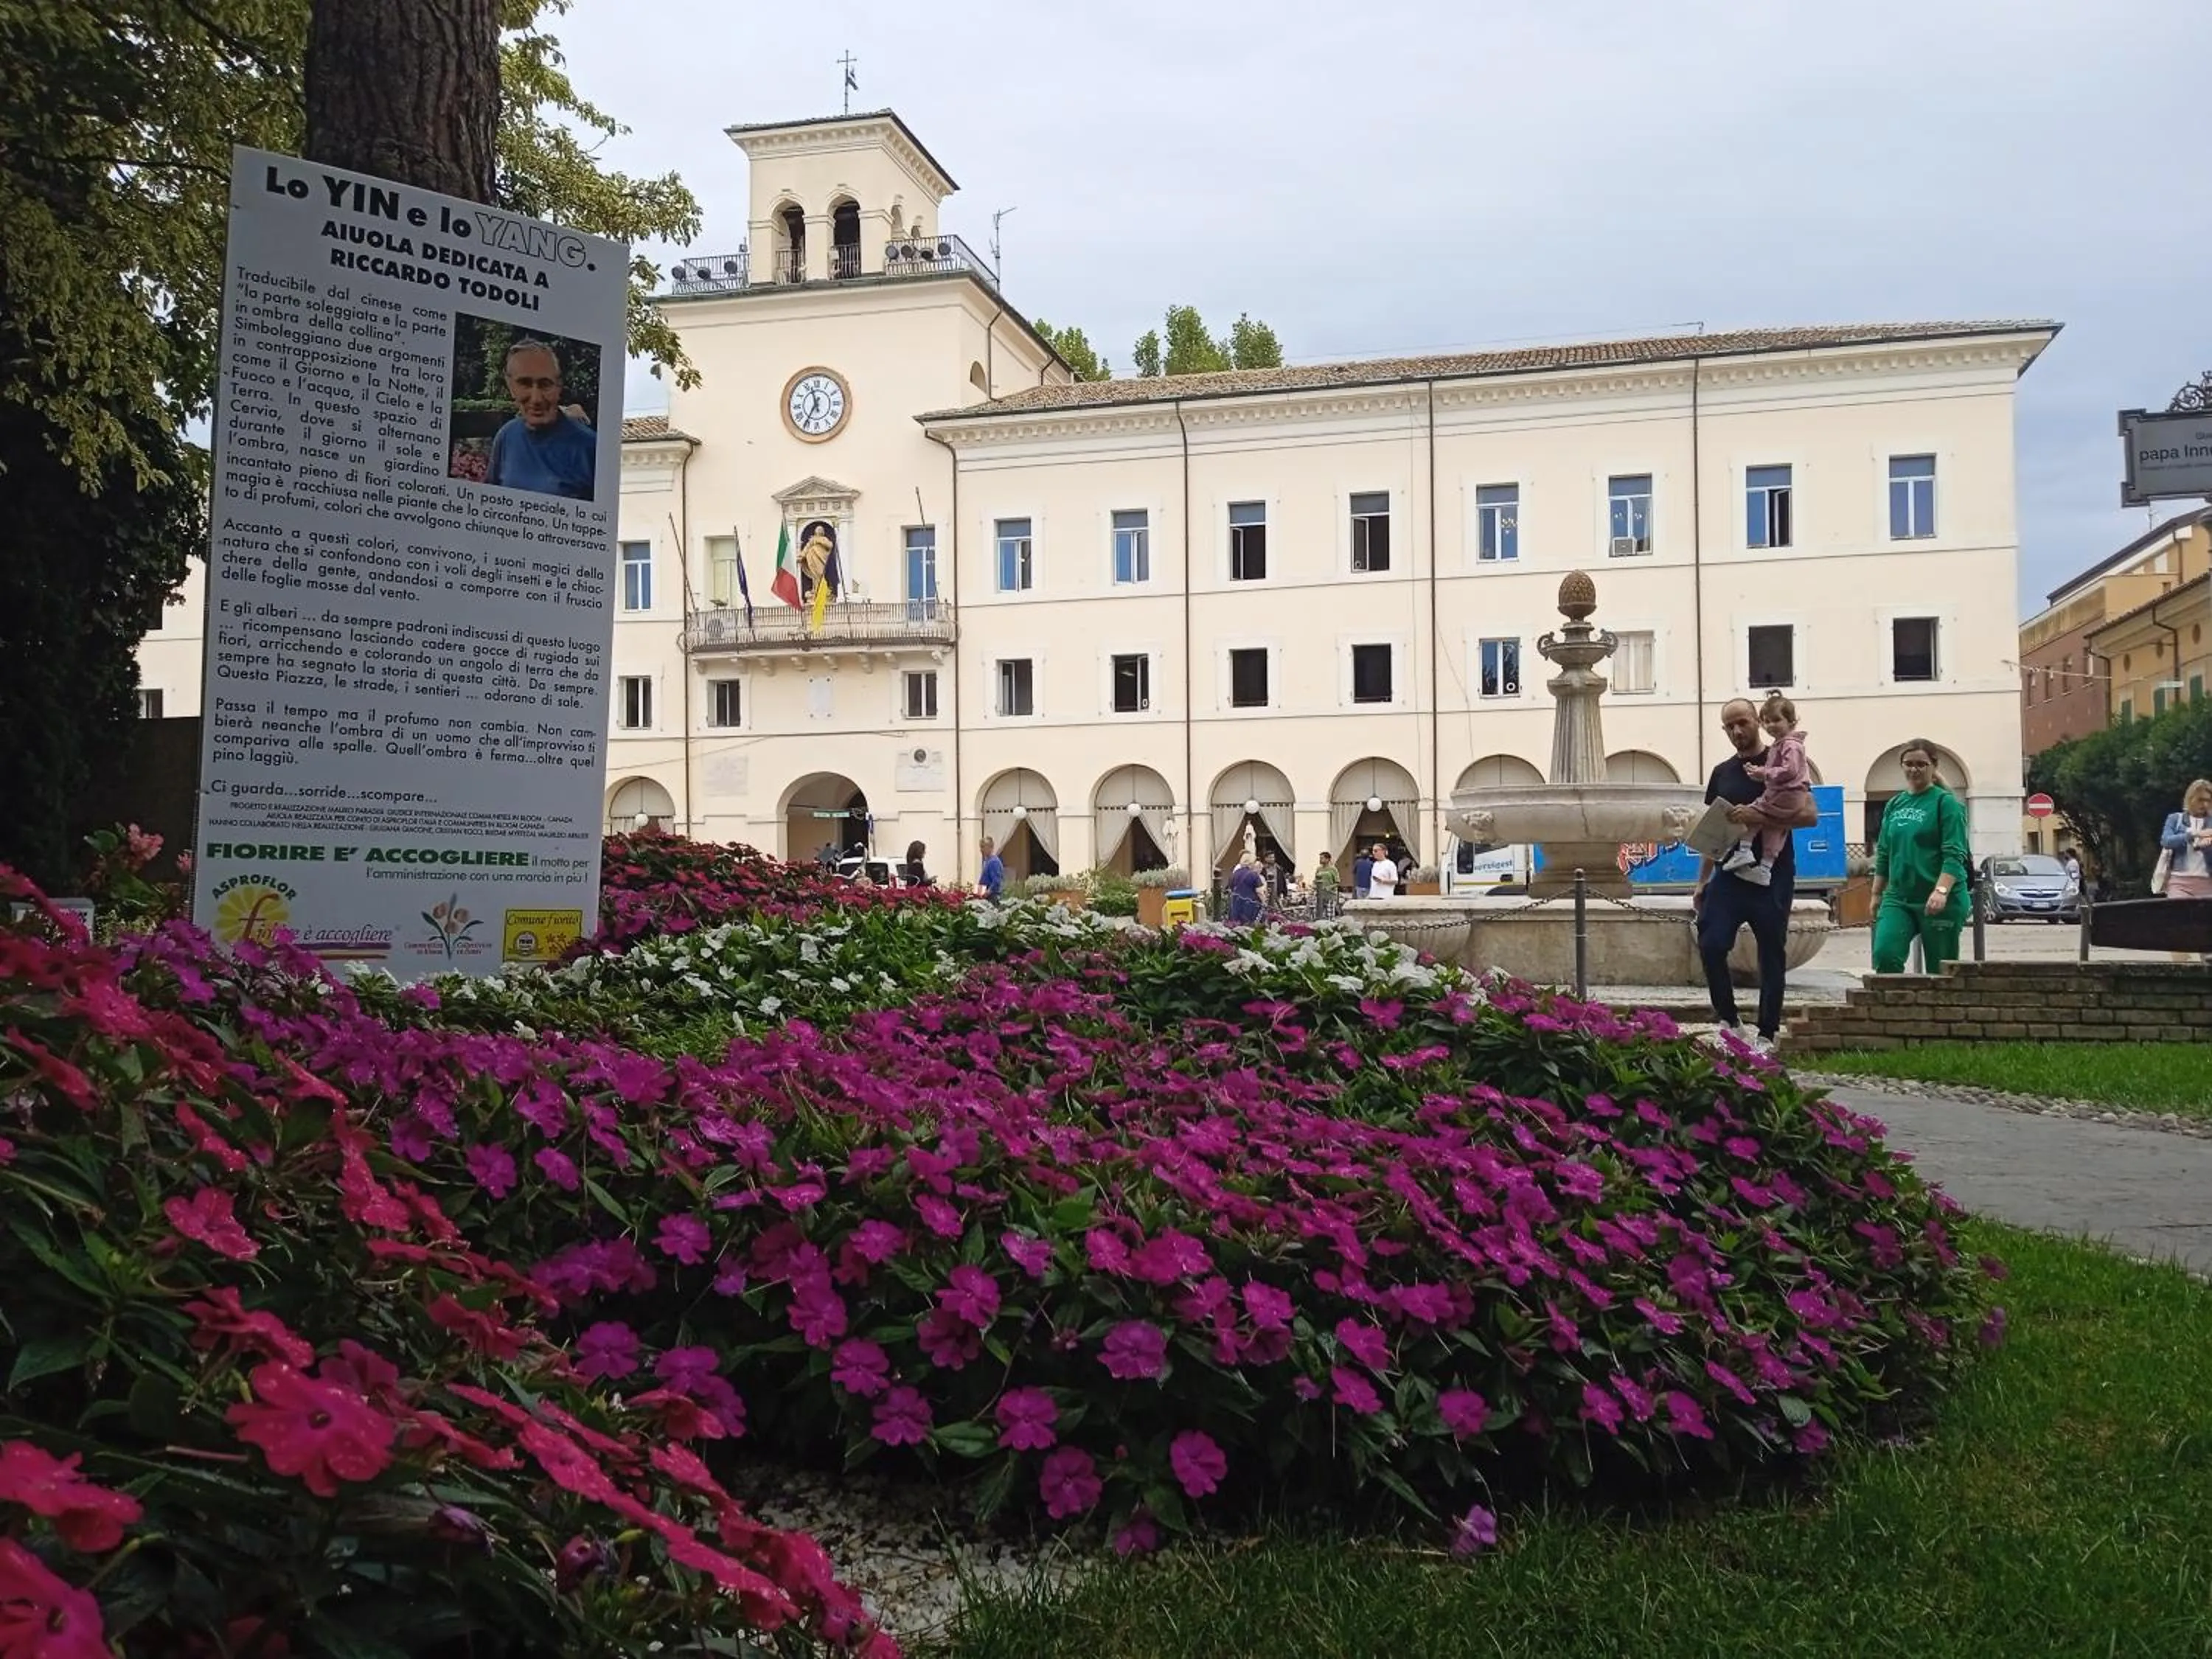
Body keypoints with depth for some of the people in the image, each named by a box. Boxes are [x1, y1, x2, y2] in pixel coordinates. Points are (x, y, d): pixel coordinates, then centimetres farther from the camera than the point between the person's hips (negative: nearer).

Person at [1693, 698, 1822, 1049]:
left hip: (1772, 877, -4)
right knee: (1711, 945, -10)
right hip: (1730, 875, 4)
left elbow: (1810, 815, -10)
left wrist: (1762, 817, -23)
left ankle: (1768, 1034, 9)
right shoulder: (1721, 773, 14)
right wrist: (1702, 882, 12)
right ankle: (1727, 1020, 6)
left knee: (1772, 955, 2)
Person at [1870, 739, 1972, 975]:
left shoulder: (1945, 802, -3)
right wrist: (1876, 894, 18)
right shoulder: (1894, 804, 13)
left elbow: (1954, 854, -12)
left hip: (1941, 902, -4)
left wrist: (1941, 891, -25)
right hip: (1898, 897, 4)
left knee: (1940, 970, 2)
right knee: (1885, 955, -17)